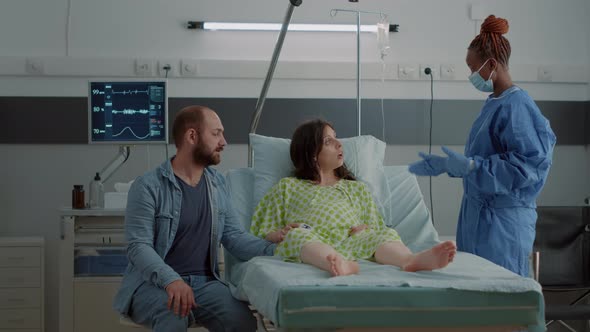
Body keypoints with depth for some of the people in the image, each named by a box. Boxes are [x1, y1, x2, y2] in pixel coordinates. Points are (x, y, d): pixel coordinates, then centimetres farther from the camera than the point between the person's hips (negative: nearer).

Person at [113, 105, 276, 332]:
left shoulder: (217, 184, 12)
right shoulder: (148, 187, -8)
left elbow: (234, 236, 7)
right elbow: (138, 246, -16)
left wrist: (274, 248, -12)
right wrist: (171, 280, -34)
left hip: (203, 282, 5)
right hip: (153, 283, -4)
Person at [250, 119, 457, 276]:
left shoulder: (356, 189, 33)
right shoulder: (287, 187, 26)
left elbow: (376, 229, 24)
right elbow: (264, 233, 19)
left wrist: (363, 230, -2)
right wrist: (281, 234, -5)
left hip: (351, 244, 2)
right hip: (308, 247, -2)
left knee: (384, 234, -29)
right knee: (298, 235, -38)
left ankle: (412, 261, -64)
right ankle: (341, 266, -69)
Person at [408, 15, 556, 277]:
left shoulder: (516, 106, -17)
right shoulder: (494, 104, 12)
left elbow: (527, 164, -23)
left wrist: (470, 167, -27)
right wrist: (444, 164, 17)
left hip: (503, 219, -9)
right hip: (480, 212, 9)